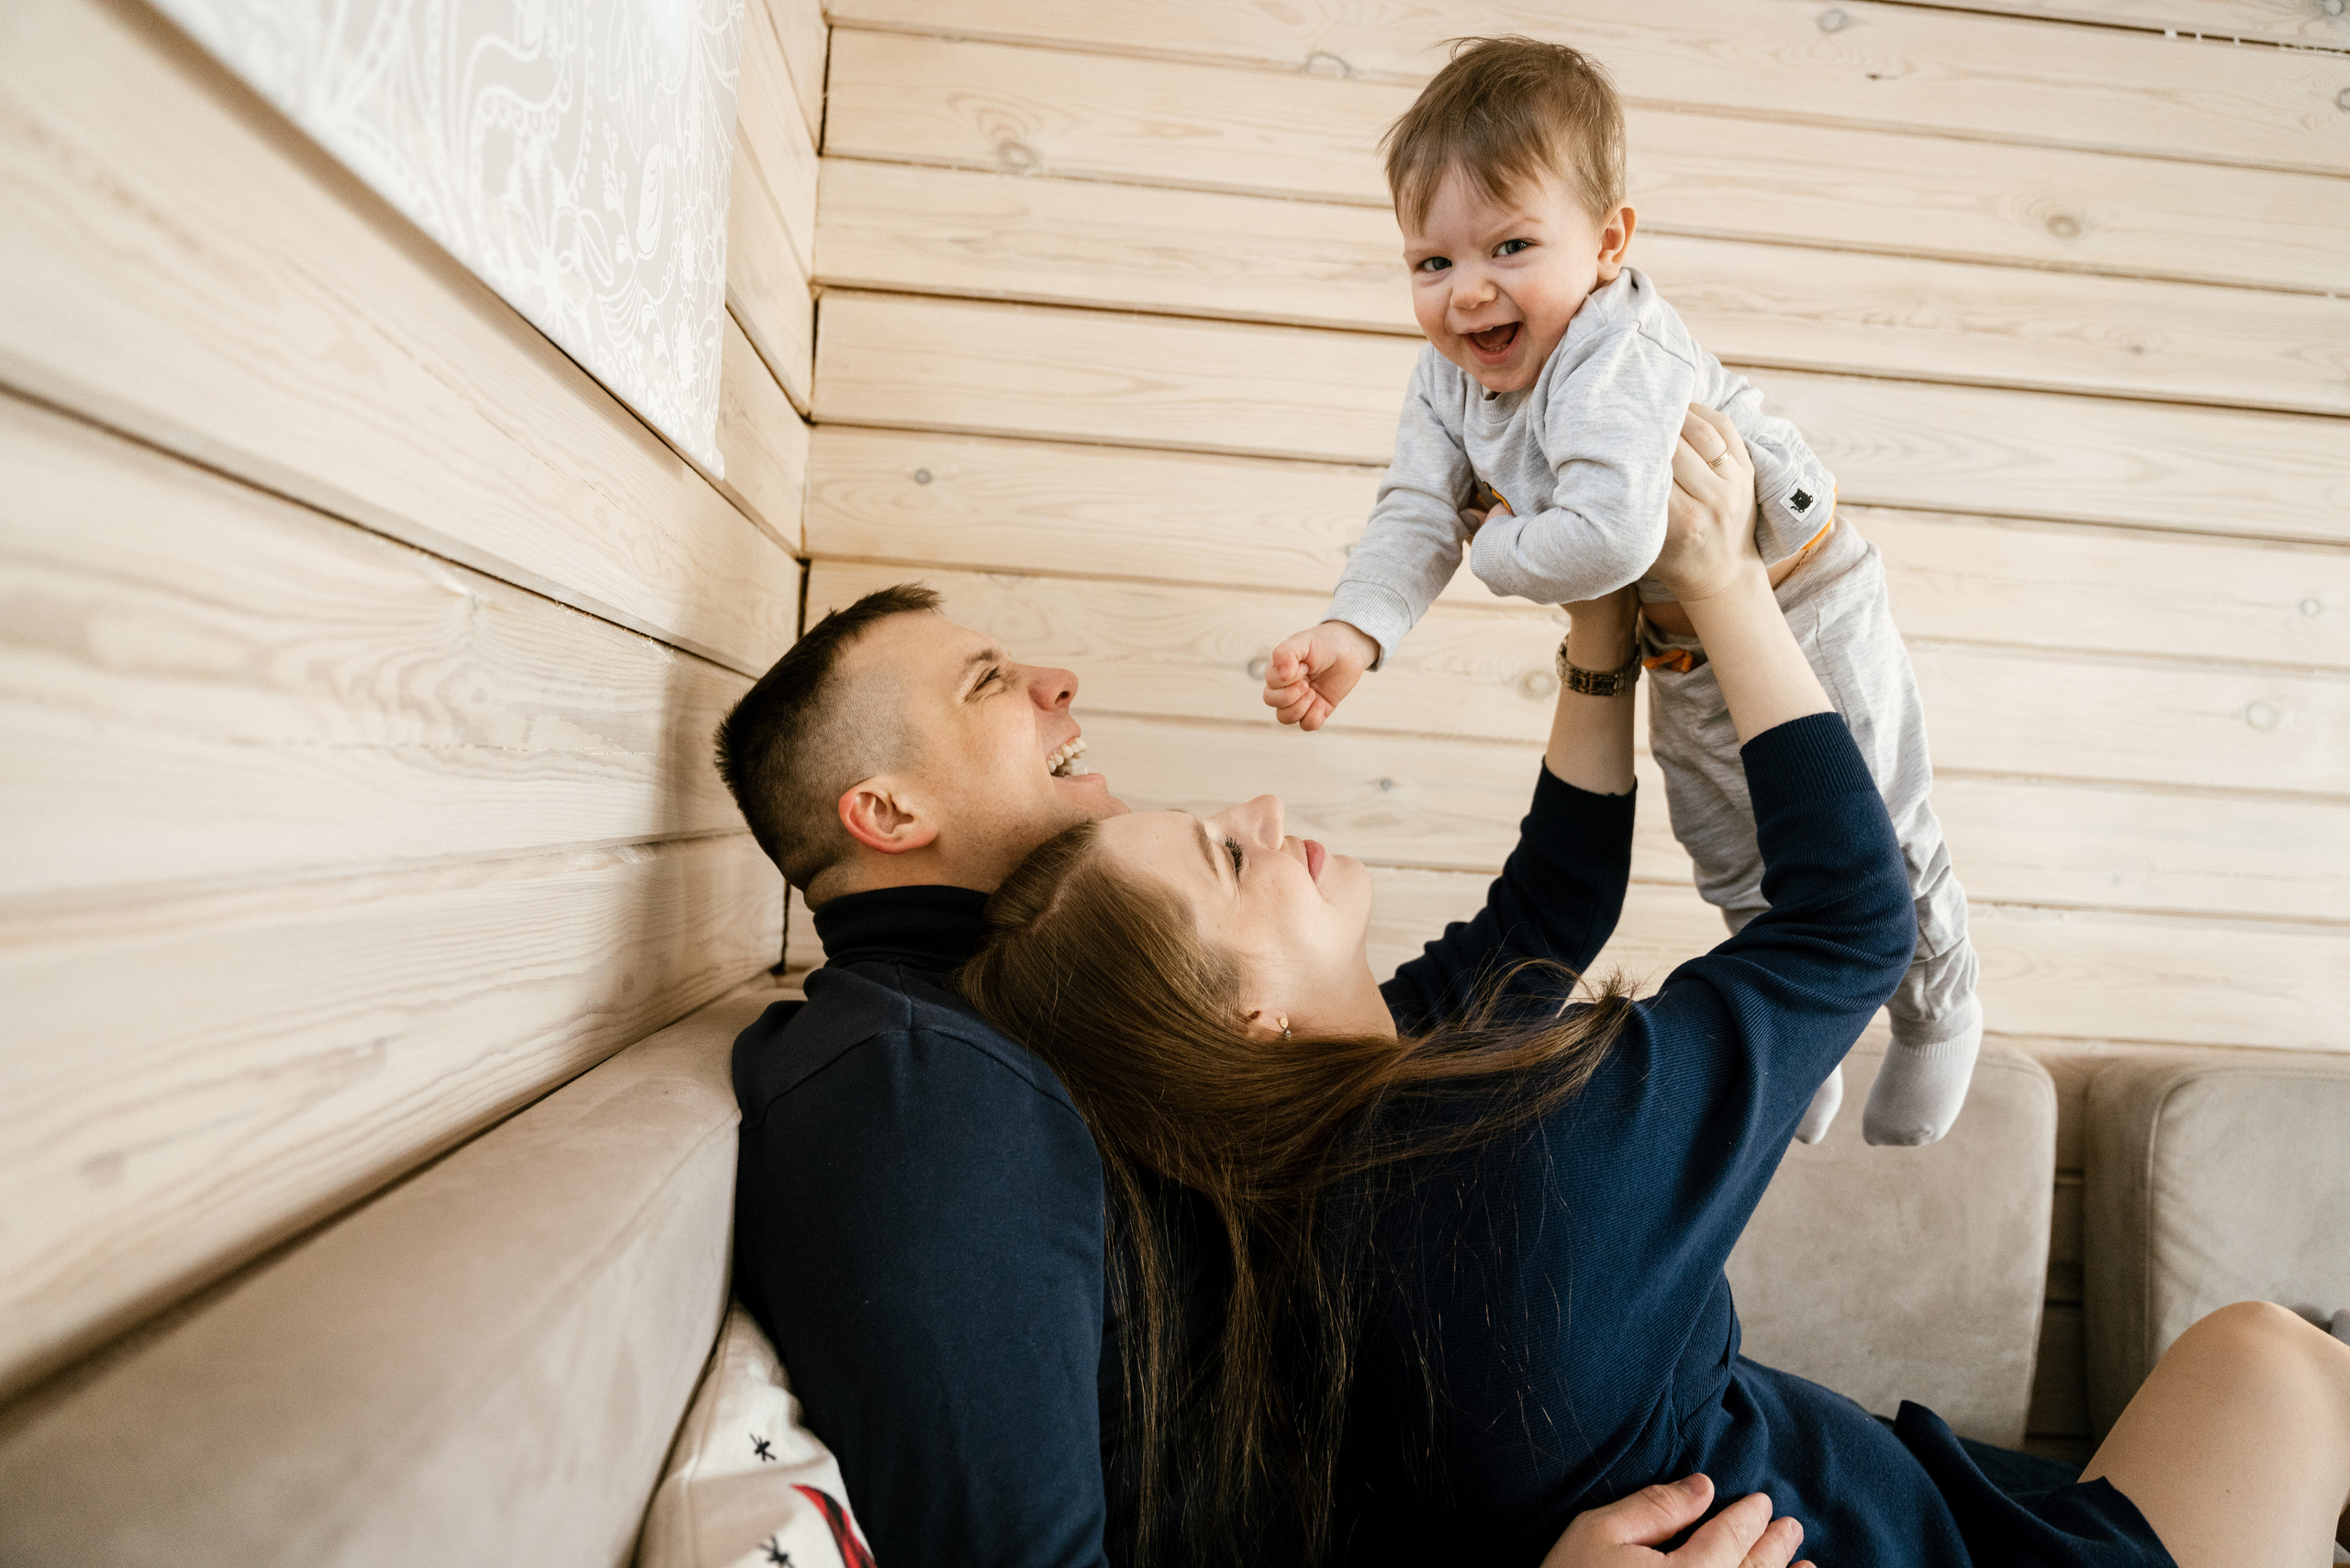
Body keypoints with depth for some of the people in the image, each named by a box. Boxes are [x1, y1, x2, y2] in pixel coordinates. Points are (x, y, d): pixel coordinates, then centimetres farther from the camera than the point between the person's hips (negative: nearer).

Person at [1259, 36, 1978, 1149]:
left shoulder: (1617, 360, -37)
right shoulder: (1447, 376, -11)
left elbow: (1610, 536, -50)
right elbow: (1418, 511, -16)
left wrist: (1494, 552, -30)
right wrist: (1355, 628, -35)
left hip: (1801, 618, -7)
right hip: (1678, 651, 7)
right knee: (1732, 865, 22)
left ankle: (1938, 1012, 45)